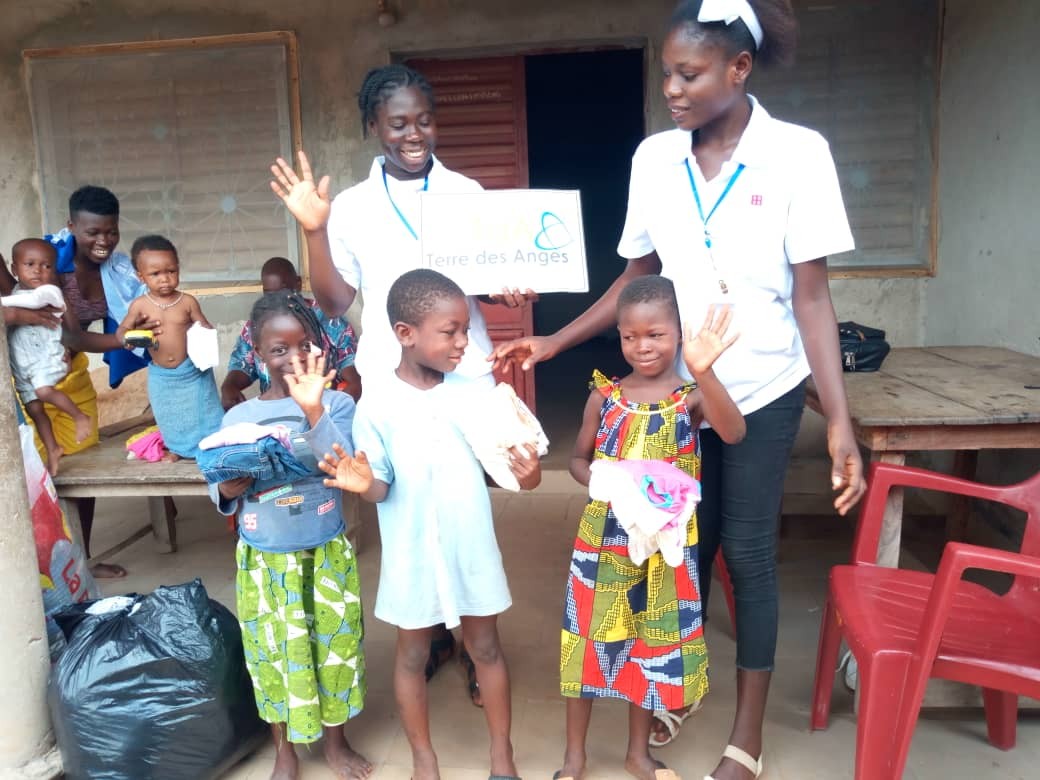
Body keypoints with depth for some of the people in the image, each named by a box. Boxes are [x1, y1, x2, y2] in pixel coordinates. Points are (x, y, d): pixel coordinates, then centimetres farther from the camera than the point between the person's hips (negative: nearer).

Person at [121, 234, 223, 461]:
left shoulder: (187, 301, -11)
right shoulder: (140, 305, -8)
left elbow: (206, 328, -4)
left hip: (192, 370, -2)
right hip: (161, 376, 2)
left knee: (201, 409, 11)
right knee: (170, 416, 18)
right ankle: (177, 447, 39)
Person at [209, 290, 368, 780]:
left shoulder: (336, 403, -8)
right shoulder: (238, 417, -3)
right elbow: (221, 498, 2)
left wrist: (313, 410, -33)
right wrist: (233, 486, -20)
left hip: (325, 554, -1)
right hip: (263, 560, 1)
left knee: (333, 647, 13)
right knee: (274, 654, 14)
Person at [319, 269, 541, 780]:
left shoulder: (475, 393, -7)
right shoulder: (377, 407, -15)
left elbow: (499, 461, -3)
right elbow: (381, 489, -11)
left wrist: (526, 473, -25)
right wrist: (363, 483, -34)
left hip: (473, 549, 2)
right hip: (412, 556, -2)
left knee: (486, 647, 17)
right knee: (412, 655, 16)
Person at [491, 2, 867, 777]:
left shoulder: (798, 153, -12)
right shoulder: (653, 158, -2)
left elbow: (811, 296, -12)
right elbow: (637, 278, 5)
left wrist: (841, 422, -17)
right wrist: (554, 341, -2)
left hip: (764, 390, -3)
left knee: (748, 551, 6)